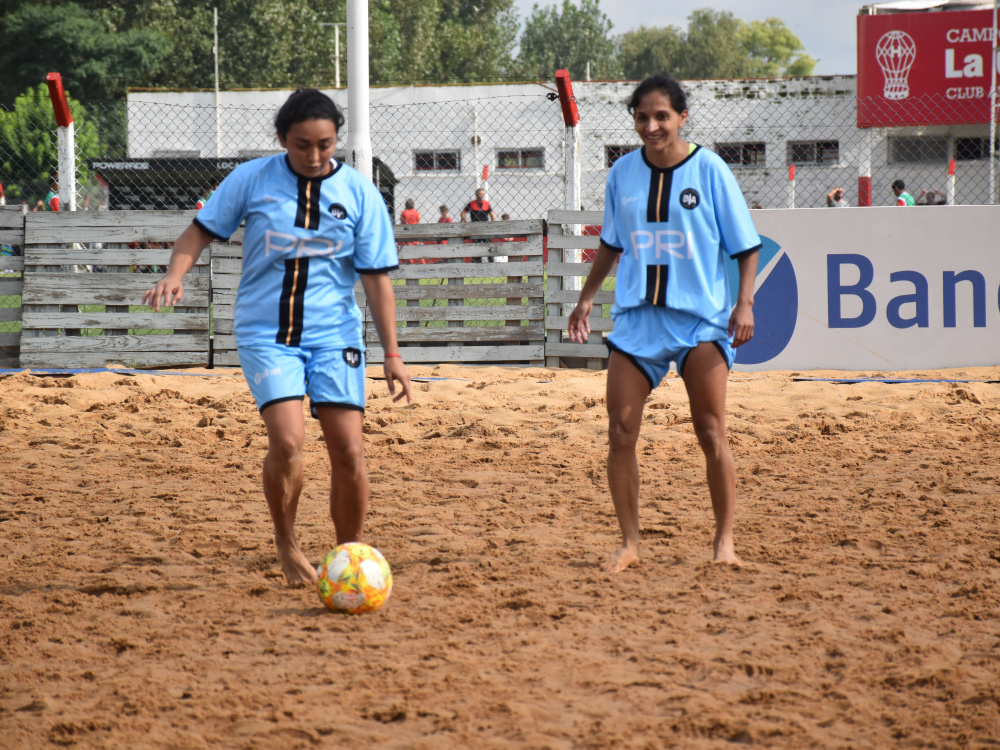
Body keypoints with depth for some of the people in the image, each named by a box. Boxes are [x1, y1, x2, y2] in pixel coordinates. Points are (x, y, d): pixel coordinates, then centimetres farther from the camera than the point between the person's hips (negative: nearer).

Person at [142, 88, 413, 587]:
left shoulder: (359, 193, -1)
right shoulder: (251, 180, -2)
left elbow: (376, 278, 1)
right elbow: (202, 229, 6)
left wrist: (392, 354, -2)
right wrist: (175, 275, -13)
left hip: (334, 336, 1)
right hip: (265, 334, -1)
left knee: (348, 449, -7)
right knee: (288, 439, -19)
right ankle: (286, 544, 5)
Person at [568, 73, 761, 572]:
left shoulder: (709, 170, -4)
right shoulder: (623, 173, 7)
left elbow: (746, 246, 1)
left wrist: (744, 303, -10)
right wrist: (588, 297, 16)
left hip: (700, 318, -3)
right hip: (636, 317, 3)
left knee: (711, 433, -7)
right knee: (620, 432, -3)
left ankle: (725, 541, 6)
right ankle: (629, 544, 7)